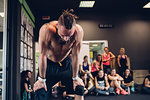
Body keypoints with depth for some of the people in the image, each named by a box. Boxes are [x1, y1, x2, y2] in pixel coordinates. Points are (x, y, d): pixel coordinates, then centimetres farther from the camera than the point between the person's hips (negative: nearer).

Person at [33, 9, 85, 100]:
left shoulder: (78, 31, -30)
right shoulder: (47, 30, -35)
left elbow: (75, 55, -18)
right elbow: (42, 55, -25)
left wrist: (75, 77, -8)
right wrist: (41, 79, -16)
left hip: (66, 62, 2)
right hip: (49, 63, -2)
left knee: (79, 88, -3)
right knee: (40, 92, -9)